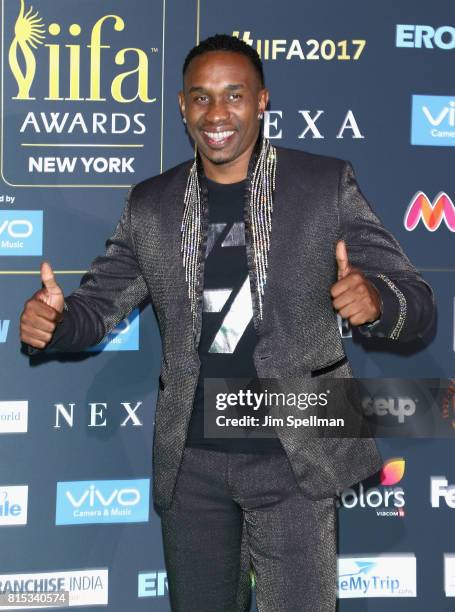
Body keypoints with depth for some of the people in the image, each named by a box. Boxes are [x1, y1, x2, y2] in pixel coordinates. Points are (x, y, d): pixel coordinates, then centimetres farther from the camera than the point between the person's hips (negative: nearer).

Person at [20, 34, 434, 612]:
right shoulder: (151, 204, 6)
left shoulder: (327, 184, -3)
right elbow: (100, 303, 11)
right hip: (190, 461, 3)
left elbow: (415, 300, -4)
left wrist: (376, 300, -29)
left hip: (292, 456, -3)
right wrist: (53, 318, -13)